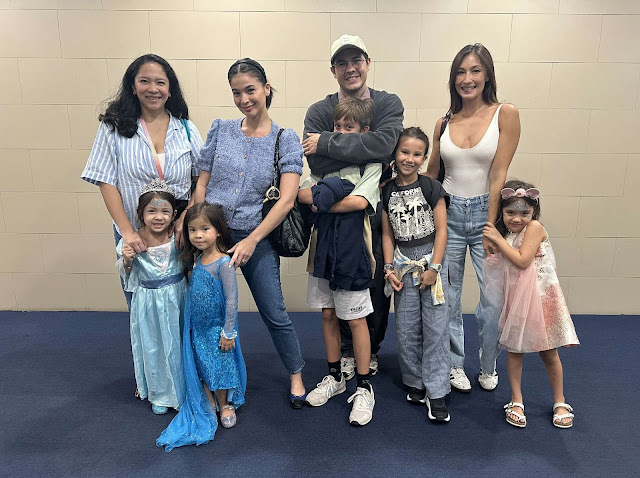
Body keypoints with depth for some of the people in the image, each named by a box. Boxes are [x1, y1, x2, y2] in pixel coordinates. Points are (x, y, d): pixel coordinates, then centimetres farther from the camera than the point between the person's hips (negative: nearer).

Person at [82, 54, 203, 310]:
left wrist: (187, 217, -12)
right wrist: (127, 231, -14)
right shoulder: (114, 127, -2)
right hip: (134, 235, 0)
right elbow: (106, 182, -5)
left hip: (179, 232, 1)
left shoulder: (186, 129, 3)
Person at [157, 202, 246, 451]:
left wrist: (228, 332, -17)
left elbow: (231, 300, -20)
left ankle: (225, 405, 31)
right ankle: (209, 404, 35)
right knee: (201, 367, 16)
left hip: (217, 327, -6)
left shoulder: (223, 263, -23)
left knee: (219, 365, 9)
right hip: (196, 327, 6)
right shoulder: (196, 258, -1)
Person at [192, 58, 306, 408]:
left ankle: (296, 376, 28)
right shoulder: (220, 130, 4)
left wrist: (251, 241, -19)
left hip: (256, 239, -2)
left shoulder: (286, 139, -3)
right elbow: (202, 186, 7)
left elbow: (287, 199, -13)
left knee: (275, 314, 4)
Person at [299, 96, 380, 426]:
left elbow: (360, 201, -18)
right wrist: (328, 191, -17)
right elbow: (302, 194, 0)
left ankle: (364, 388, 18)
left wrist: (322, 202, -9)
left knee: (355, 319, 2)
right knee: (328, 314, 13)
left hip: (352, 249, -5)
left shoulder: (371, 164, -1)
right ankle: (334, 377, 31)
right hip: (323, 247, 5)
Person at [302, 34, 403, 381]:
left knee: (378, 285, 11)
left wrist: (327, 143, -22)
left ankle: (371, 349, 35)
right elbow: (318, 166, -19)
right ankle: (346, 351, 34)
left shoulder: (388, 104, -3)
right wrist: (365, 155, -22)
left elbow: (384, 143, -26)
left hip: (378, 212, 0)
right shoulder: (319, 112, -3)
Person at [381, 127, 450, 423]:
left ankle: (436, 392, 10)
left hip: (431, 259, -3)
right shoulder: (388, 192, 4)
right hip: (403, 264, 3)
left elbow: (441, 230, -5)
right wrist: (389, 268, 0)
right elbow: (388, 234, 7)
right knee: (406, 328, 7)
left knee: (435, 327, -1)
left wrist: (434, 267, -11)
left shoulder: (432, 188, -4)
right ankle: (415, 383, 25)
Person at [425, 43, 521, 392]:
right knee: (447, 295, 9)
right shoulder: (444, 124, 5)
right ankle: (455, 364, 28)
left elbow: (499, 175, -9)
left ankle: (488, 367, 26)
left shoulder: (505, 115, -3)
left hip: (486, 211, -2)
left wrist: (490, 226, -11)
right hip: (448, 212, 3)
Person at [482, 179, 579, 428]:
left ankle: (560, 402, 29)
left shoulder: (535, 227, -13)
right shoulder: (505, 233, 7)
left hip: (540, 298, -5)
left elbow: (522, 260, -21)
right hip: (515, 301, 5)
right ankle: (516, 402, 24)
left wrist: (499, 239, -15)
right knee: (514, 350, 9)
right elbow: (498, 266, 10)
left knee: (549, 353, 8)